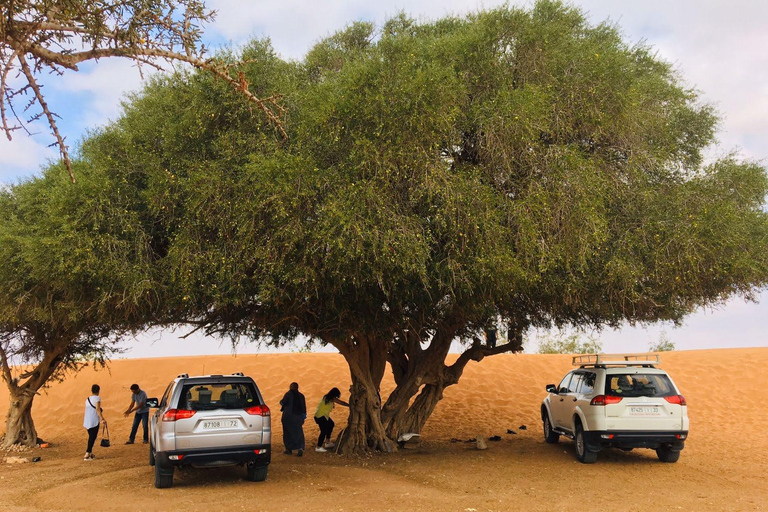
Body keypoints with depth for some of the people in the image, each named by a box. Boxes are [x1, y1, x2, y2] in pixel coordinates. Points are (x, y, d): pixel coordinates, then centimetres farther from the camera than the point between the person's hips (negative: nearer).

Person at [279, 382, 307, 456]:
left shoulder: (289, 394, -9)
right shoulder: (301, 396, 5)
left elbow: (282, 402, -11)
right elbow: (304, 408, 7)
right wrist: (303, 418, 15)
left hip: (288, 417, -4)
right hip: (298, 417, 4)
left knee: (288, 433, 11)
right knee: (298, 433, 5)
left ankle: (289, 449, 16)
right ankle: (300, 448, -13)